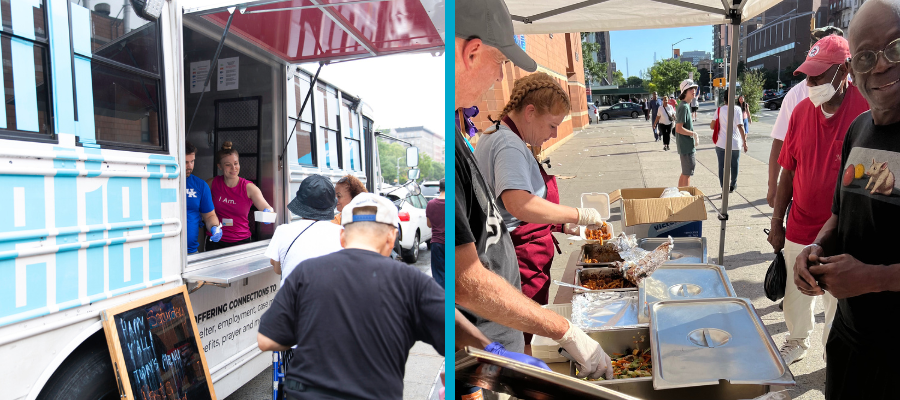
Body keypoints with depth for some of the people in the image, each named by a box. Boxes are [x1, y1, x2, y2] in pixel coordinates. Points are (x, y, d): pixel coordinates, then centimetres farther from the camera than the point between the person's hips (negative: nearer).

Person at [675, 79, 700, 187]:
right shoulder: (684, 107, -18)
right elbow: (679, 129, -24)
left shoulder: (685, 105, 13)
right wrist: (693, 134, -13)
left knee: (684, 173, 18)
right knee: (687, 174, -3)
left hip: (686, 146, 10)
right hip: (686, 146, -10)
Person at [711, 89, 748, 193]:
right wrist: (744, 142, -8)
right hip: (735, 144, 0)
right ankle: (732, 185, 36)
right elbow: (740, 127, -12)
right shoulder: (737, 109, -7)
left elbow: (712, 125, -2)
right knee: (734, 165, 19)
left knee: (722, 166, 4)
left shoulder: (719, 110, -1)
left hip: (721, 143, 0)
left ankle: (724, 188, -2)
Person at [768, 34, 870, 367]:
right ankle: (798, 342, 43)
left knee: (839, 304, 11)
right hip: (800, 227, 4)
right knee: (795, 294, 19)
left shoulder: (867, 109, -14)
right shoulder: (802, 110, 0)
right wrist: (776, 222, 6)